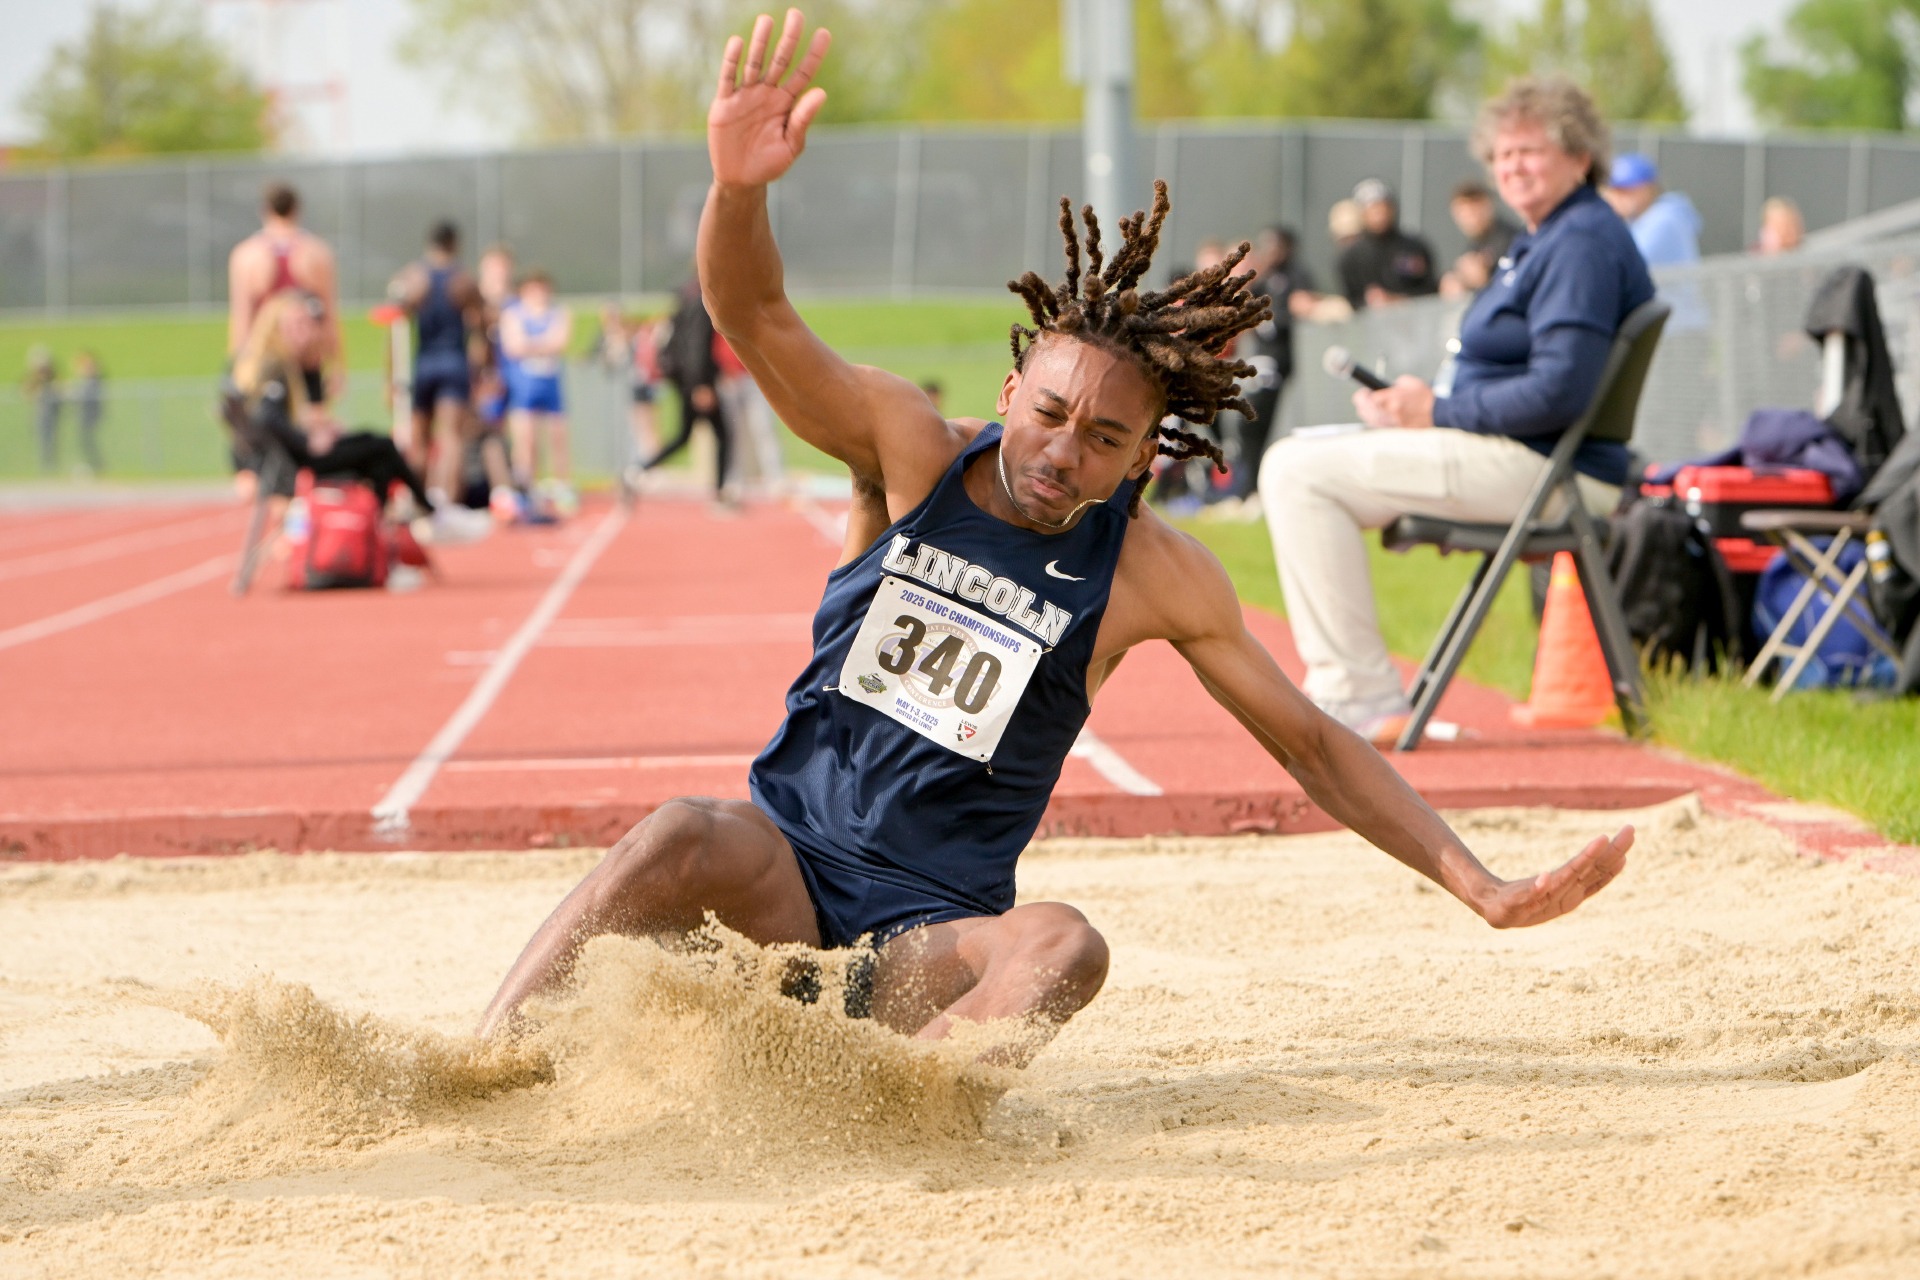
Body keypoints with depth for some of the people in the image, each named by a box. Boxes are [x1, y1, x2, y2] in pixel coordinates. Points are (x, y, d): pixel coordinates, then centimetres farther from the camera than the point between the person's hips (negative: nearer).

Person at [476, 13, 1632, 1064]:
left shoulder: (1153, 576, 0)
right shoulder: (911, 452, 0)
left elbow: (1310, 741, 8)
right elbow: (758, 319, -13)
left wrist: (1484, 890, 2)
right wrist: (739, 189, -35)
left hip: (928, 941, 0)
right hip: (782, 871, 0)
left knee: (1066, 947, -33)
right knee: (691, 838, -35)